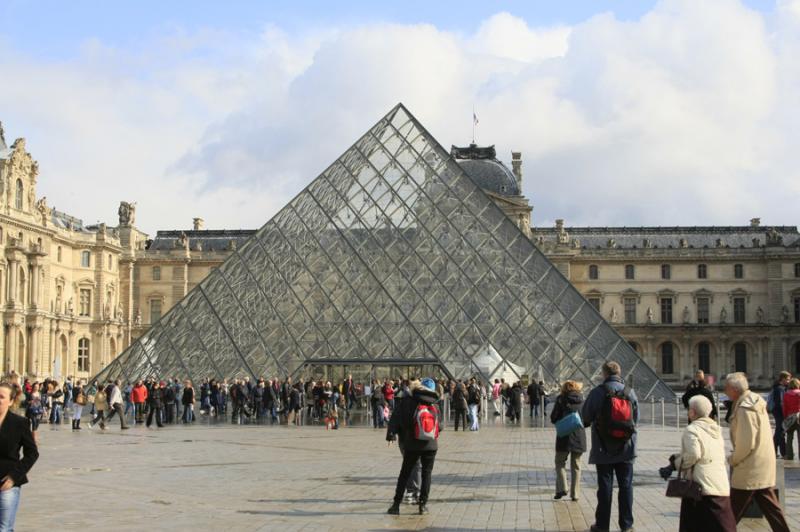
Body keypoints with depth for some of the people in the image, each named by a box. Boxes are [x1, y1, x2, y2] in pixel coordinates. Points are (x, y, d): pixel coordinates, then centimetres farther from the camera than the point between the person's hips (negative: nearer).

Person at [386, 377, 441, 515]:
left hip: (412, 445, -1)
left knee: (404, 474, 9)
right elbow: (438, 426, 8)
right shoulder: (434, 407, 4)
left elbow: (395, 418, -8)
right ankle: (423, 504, 7)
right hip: (431, 446, 1)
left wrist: (390, 434, -1)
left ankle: (396, 504, 8)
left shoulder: (407, 402, -7)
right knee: (426, 474, 12)